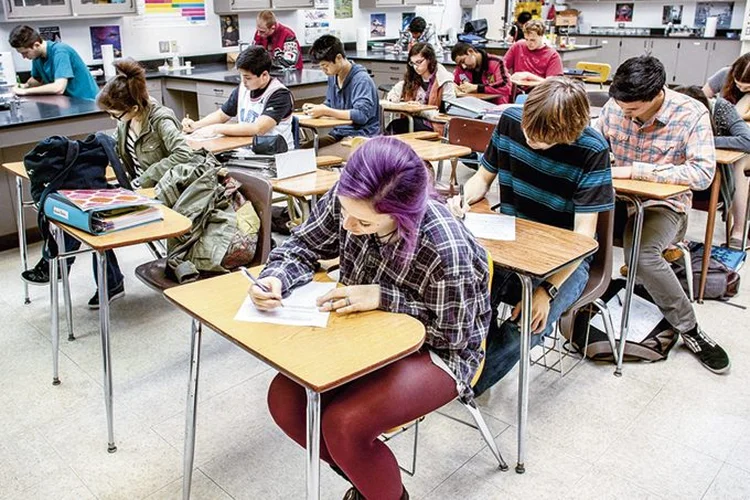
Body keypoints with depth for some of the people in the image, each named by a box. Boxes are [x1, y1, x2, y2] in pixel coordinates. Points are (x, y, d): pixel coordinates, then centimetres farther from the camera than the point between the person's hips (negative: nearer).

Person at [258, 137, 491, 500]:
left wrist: (383, 298, -29)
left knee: (344, 425, -25)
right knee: (285, 399, -7)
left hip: (435, 351, -6)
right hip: (366, 333, 7)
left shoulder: (445, 249, -34)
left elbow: (453, 333, -19)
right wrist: (276, 277, -23)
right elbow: (304, 245, -1)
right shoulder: (346, 200, -18)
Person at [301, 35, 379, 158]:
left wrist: (325, 111, -23)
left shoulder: (362, 80, -16)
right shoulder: (333, 76, 10)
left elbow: (361, 115, -26)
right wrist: (316, 108, 0)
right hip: (338, 134, 8)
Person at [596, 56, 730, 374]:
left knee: (640, 253, -34)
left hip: (664, 205, -4)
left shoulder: (692, 114, -15)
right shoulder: (615, 106, -4)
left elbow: (703, 174, -24)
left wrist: (635, 170, -27)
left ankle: (689, 329, -11)